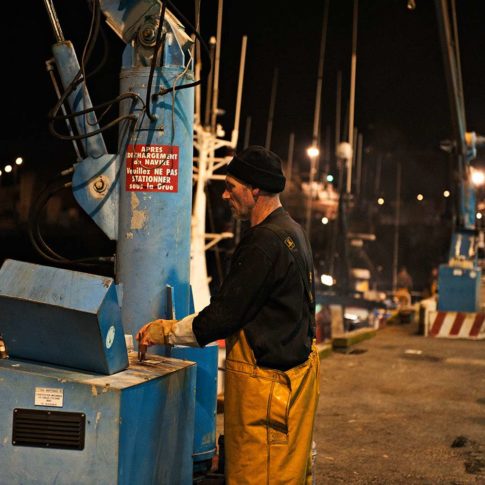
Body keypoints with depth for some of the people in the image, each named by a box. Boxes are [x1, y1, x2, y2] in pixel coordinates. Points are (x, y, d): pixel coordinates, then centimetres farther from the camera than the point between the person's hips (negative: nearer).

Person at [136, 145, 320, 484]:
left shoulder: (264, 243, -19)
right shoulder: (293, 232, 13)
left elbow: (225, 315, -18)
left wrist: (168, 332, -5)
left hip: (265, 377, -10)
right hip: (298, 365, 10)